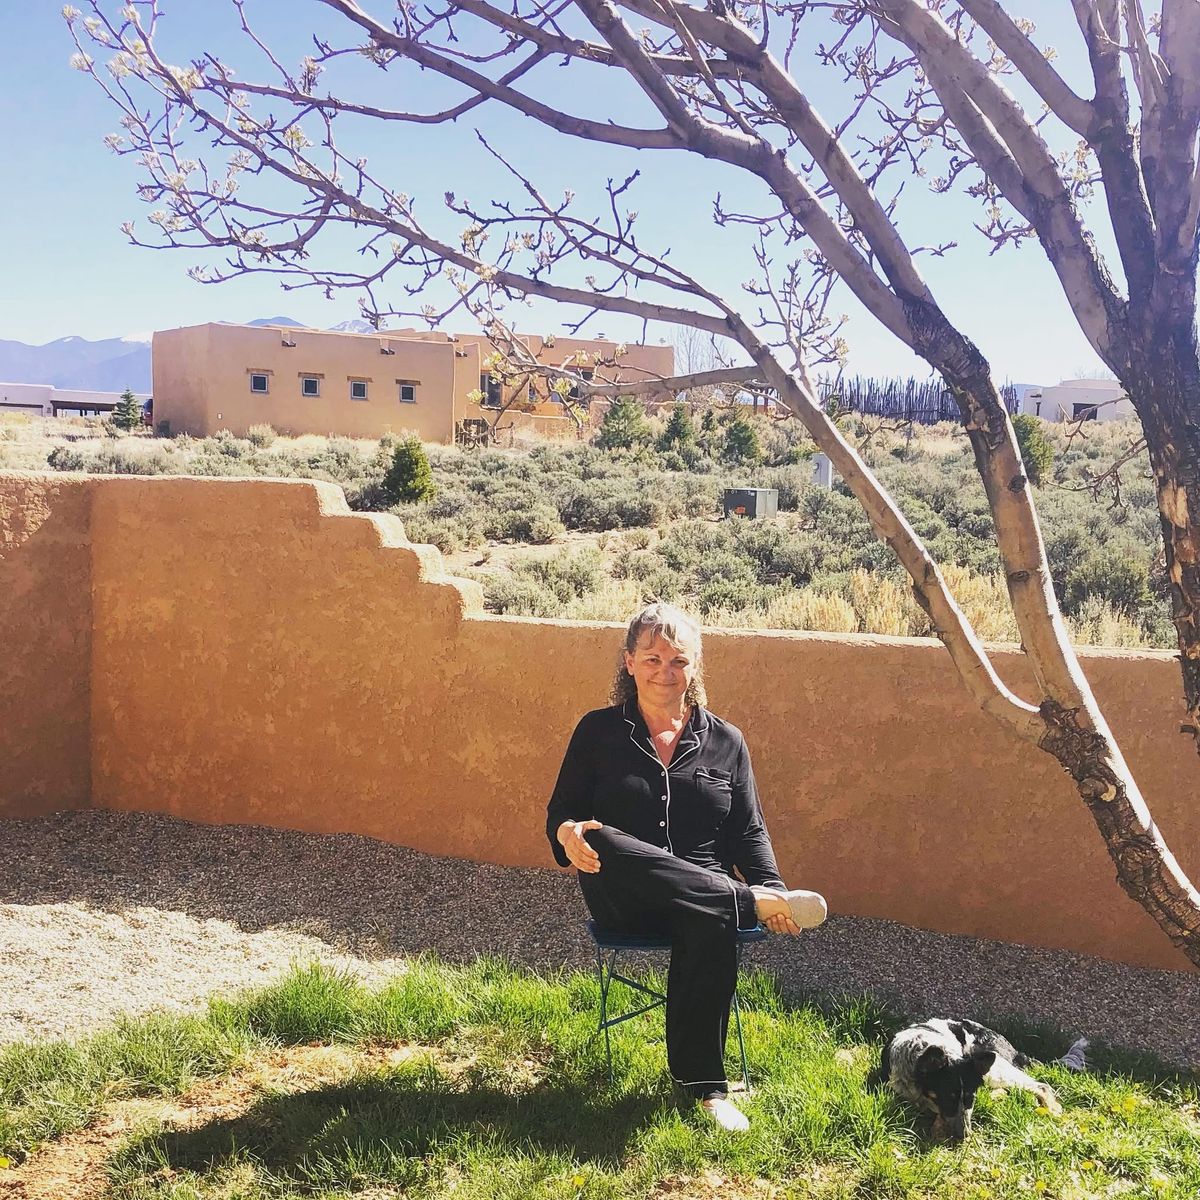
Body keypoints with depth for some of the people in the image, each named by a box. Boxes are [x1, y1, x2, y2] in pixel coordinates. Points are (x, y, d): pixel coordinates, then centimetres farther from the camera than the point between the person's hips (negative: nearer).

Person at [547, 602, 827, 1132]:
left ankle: (703, 1084, -25)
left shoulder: (725, 741, 12)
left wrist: (772, 888, -8)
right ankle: (751, 903, -31)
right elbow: (561, 812, 7)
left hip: (706, 898, 0)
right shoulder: (598, 731, 7)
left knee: (712, 925, -38)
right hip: (622, 901, 0)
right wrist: (568, 833, -19)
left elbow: (748, 831, 12)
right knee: (602, 841, -36)